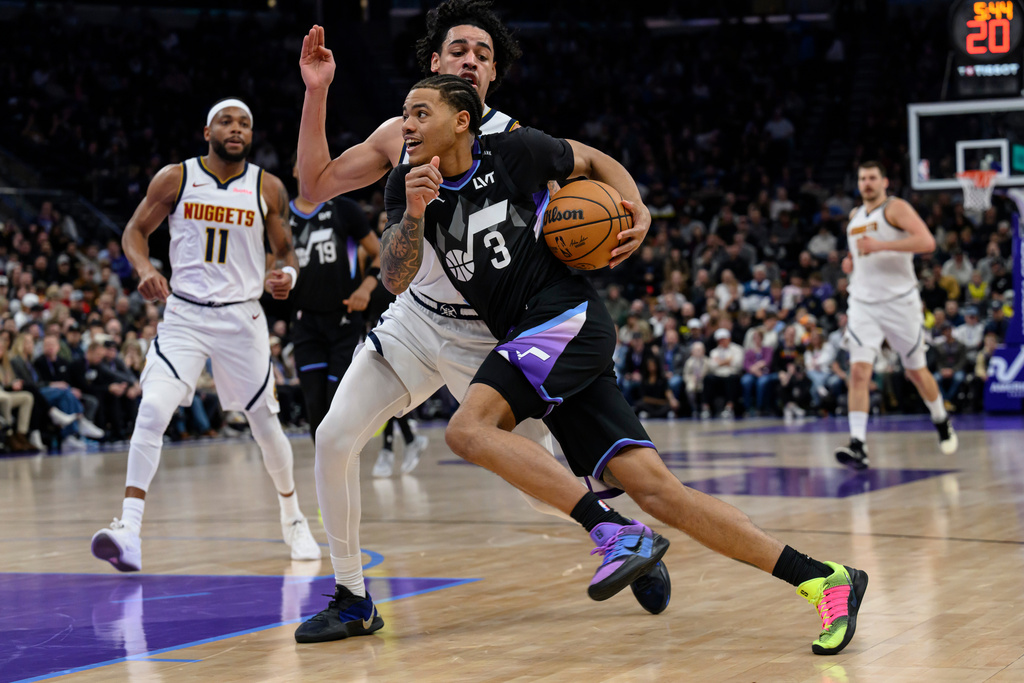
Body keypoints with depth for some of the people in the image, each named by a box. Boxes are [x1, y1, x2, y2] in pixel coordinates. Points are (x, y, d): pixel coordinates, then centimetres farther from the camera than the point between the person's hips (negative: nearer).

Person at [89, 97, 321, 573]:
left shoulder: (268, 189, 1)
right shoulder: (174, 179, -1)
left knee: (266, 425, 9)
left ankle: (293, 517, 34)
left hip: (242, 318, 1)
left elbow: (285, 249, 10)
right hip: (184, 314, -1)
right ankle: (129, 528, -22)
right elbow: (135, 231, 7)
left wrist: (287, 275, -13)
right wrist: (144, 269, -14)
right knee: (152, 410, -20)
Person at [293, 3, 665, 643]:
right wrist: (316, 93, -3)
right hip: (417, 319, 4)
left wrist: (629, 229, -34)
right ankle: (354, 601, 5)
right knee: (335, 439, -10)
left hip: (490, 332, -4)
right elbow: (315, 185, 6)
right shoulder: (401, 133, 1)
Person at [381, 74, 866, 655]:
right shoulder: (408, 185, 10)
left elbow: (592, 161, 14)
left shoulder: (514, 151, -2)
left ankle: (616, 532, -23)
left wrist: (637, 208, -2)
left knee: (467, 427, -24)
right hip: (527, 341, 5)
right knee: (654, 487, -5)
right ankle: (824, 580, -5)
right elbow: (396, 278, -1)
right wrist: (415, 212, -17)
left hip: (567, 316, -5)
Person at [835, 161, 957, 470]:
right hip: (863, 303, 4)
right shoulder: (854, 216, 14)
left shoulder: (896, 208, -7)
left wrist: (880, 245, -28)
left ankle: (942, 421, 37)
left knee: (916, 370, 10)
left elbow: (927, 241, -22)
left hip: (899, 301, -4)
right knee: (859, 370, -14)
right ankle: (857, 446, -21)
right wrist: (851, 261, 8)